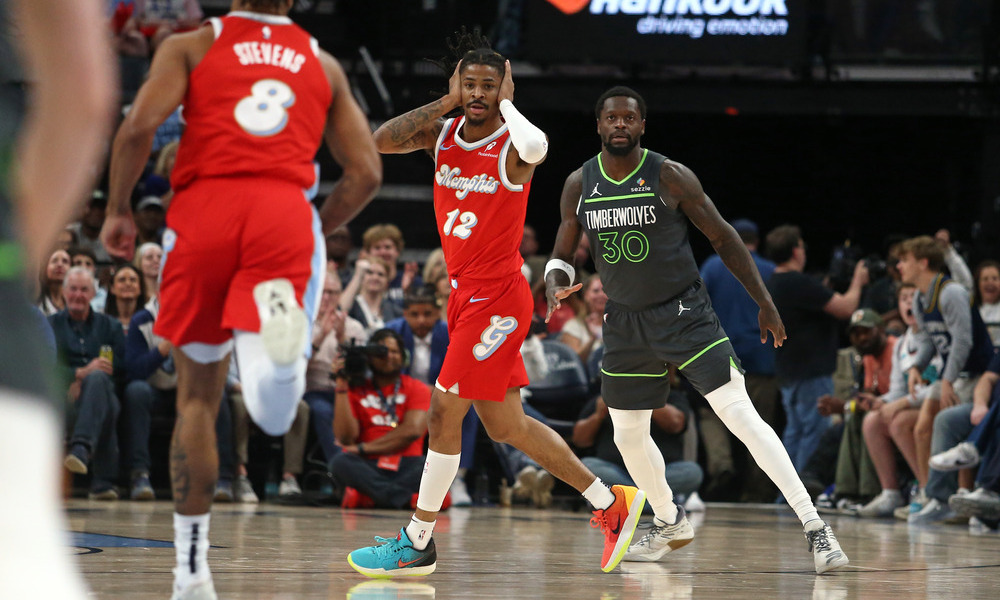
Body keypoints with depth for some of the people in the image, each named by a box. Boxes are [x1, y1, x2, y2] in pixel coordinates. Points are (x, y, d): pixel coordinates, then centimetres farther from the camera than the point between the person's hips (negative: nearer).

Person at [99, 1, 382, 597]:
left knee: (199, 393, 15)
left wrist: (118, 209, 11)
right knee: (274, 414, -9)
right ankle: (277, 325, -43)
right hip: (285, 212, 0)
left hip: (204, 207, 0)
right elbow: (367, 172, 16)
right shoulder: (324, 64, 23)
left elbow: (141, 124, -1)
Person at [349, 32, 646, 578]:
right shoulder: (442, 134, 4)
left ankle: (417, 545, 4)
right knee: (504, 425, 12)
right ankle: (611, 503, 23)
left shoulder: (511, 146, -15)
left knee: (443, 414, -6)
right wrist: (445, 103, -11)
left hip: (496, 299, -8)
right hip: (465, 296, 8)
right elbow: (382, 141, -11)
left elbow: (535, 146, -40)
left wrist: (506, 102, -23)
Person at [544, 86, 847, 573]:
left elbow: (723, 239, -5)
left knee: (740, 414, -16)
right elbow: (562, 254, 10)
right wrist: (554, 286, -14)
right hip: (625, 320, 5)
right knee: (628, 433, 12)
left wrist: (765, 304, -4)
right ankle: (669, 523, 38)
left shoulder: (671, 177, -13)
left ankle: (814, 526, -19)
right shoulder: (579, 185, -1)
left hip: (684, 313, -5)